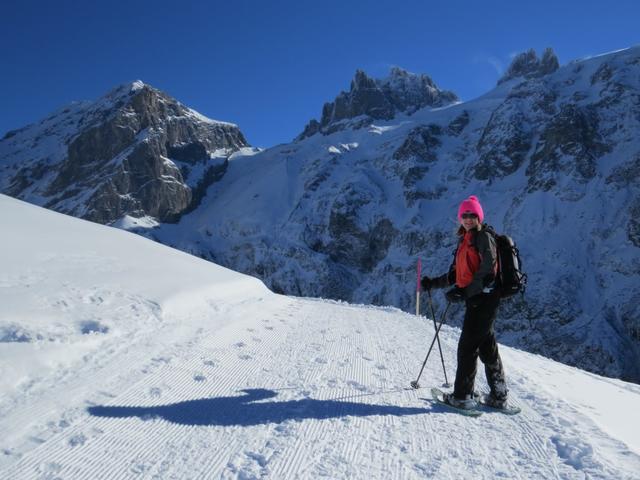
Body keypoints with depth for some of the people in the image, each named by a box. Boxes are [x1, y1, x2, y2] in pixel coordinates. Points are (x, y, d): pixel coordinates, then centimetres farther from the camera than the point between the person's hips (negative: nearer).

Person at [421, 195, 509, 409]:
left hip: (484, 298, -9)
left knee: (467, 346, -5)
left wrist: (464, 292, -22)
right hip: (475, 299, 9)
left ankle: (463, 395, 4)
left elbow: (488, 272, -17)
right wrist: (433, 283, 15)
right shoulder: (464, 241, 18)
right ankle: (499, 395, 22)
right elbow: (456, 274, 22)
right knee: (486, 346, 13)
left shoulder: (484, 237, -8)